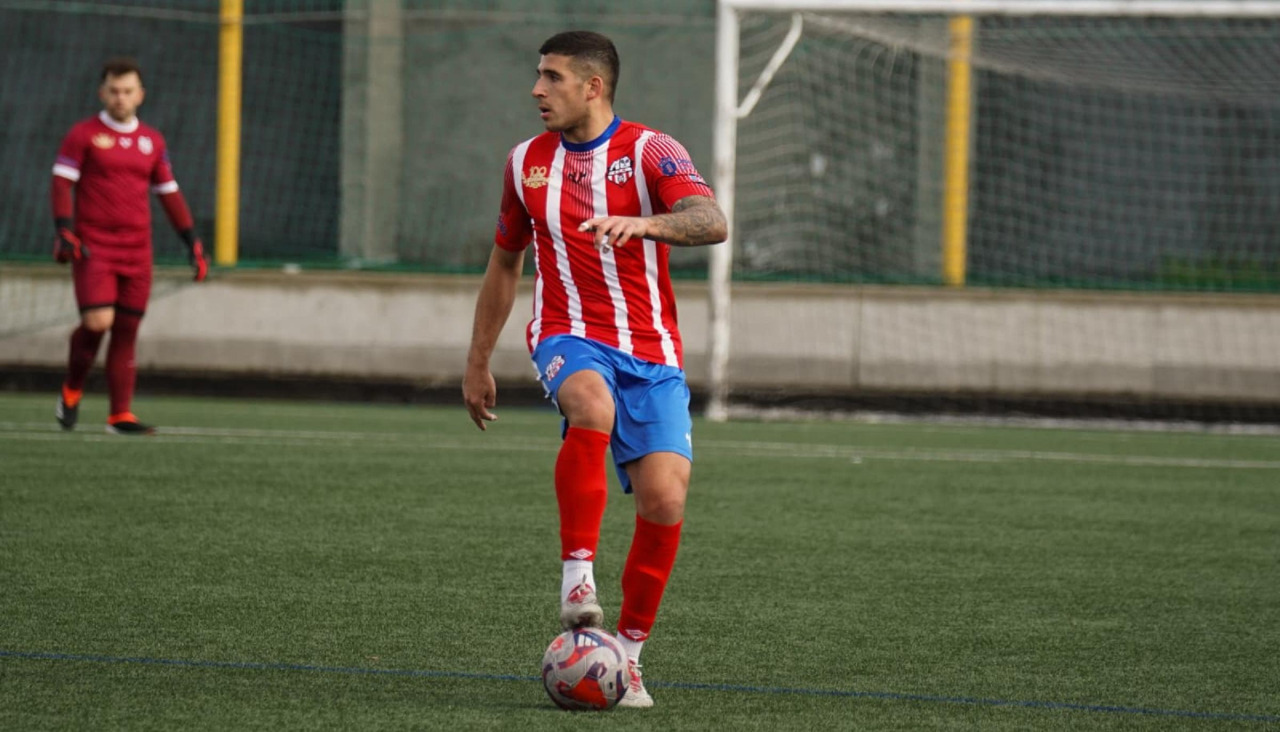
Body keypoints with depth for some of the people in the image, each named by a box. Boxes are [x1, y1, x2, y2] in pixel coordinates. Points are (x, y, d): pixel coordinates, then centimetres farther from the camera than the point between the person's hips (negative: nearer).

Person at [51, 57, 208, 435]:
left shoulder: (152, 141, 13)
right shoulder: (83, 135, 1)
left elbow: (169, 193, 18)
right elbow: (62, 182, -4)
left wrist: (192, 242, 13)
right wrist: (64, 231, -17)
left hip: (136, 251, 4)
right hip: (93, 247, -4)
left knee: (127, 331, 1)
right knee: (98, 322, -17)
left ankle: (120, 415, 6)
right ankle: (71, 391, 7)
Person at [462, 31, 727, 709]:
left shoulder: (649, 151, -3)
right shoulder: (527, 162, 10)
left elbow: (712, 222, -21)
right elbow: (504, 261, 23)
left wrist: (642, 224, -40)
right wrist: (477, 362, 24)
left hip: (651, 352, -1)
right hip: (570, 338, 1)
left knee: (664, 501, -14)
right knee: (592, 404, -36)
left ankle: (627, 655, 3)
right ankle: (577, 577, -32)